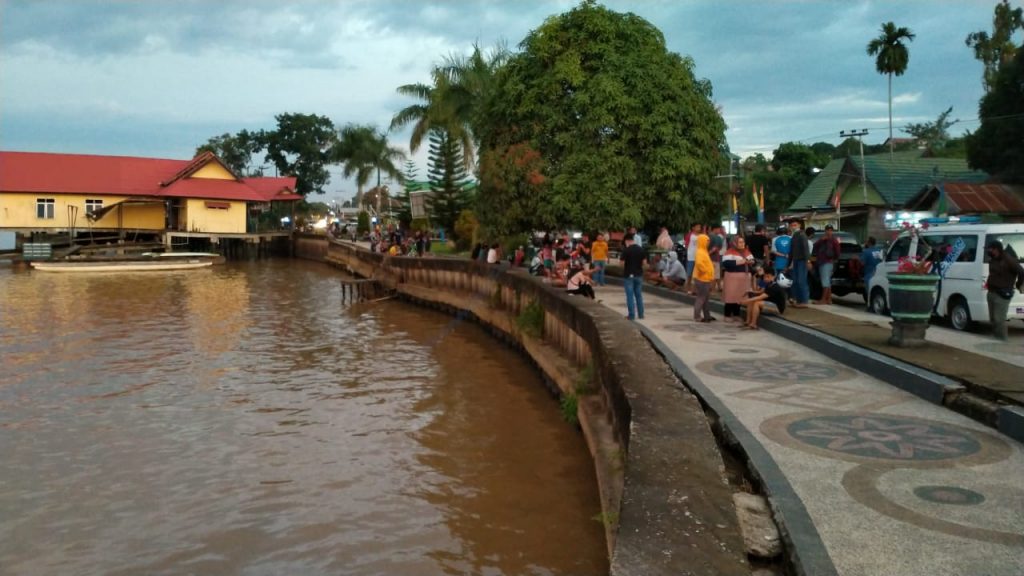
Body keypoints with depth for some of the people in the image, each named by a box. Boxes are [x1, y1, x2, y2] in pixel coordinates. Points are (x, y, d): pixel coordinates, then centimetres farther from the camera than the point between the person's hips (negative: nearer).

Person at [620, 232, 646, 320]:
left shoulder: (626, 250, -13)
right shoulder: (641, 249, 1)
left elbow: (622, 263, -13)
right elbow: (644, 262, 3)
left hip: (628, 275, -4)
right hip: (639, 275, 4)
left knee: (630, 295, 1)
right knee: (639, 295, 12)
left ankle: (631, 315, 1)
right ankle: (640, 314, 15)